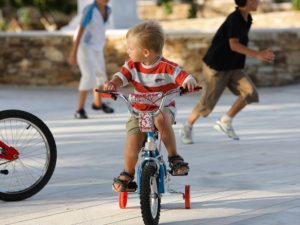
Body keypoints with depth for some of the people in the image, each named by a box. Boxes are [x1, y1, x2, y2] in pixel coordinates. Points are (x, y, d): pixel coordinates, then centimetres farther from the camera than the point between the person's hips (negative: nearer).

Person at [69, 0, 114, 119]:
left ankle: (97, 103, 45)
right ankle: (80, 110, -21)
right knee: (89, 76, -23)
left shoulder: (107, 10, -1)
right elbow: (80, 31, -27)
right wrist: (73, 54, -30)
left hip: (97, 47, 8)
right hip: (84, 46, -8)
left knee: (101, 74, 22)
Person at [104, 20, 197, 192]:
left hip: (164, 108, -3)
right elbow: (121, 76, -9)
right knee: (132, 141, -17)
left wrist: (189, 83, -43)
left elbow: (186, 77, -18)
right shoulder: (132, 65, 0)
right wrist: (113, 84, -33)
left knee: (160, 119, -39)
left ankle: (174, 157, -22)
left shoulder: (166, 67, -13)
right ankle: (127, 175, 8)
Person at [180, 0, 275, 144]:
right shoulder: (234, 19, -24)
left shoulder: (247, 19, 2)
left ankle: (225, 122, 3)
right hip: (216, 67, -7)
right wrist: (257, 54, -42)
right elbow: (233, 45, -35)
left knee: (250, 92, -11)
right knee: (207, 103, 1)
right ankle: (187, 128, 26)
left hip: (233, 68, 7)